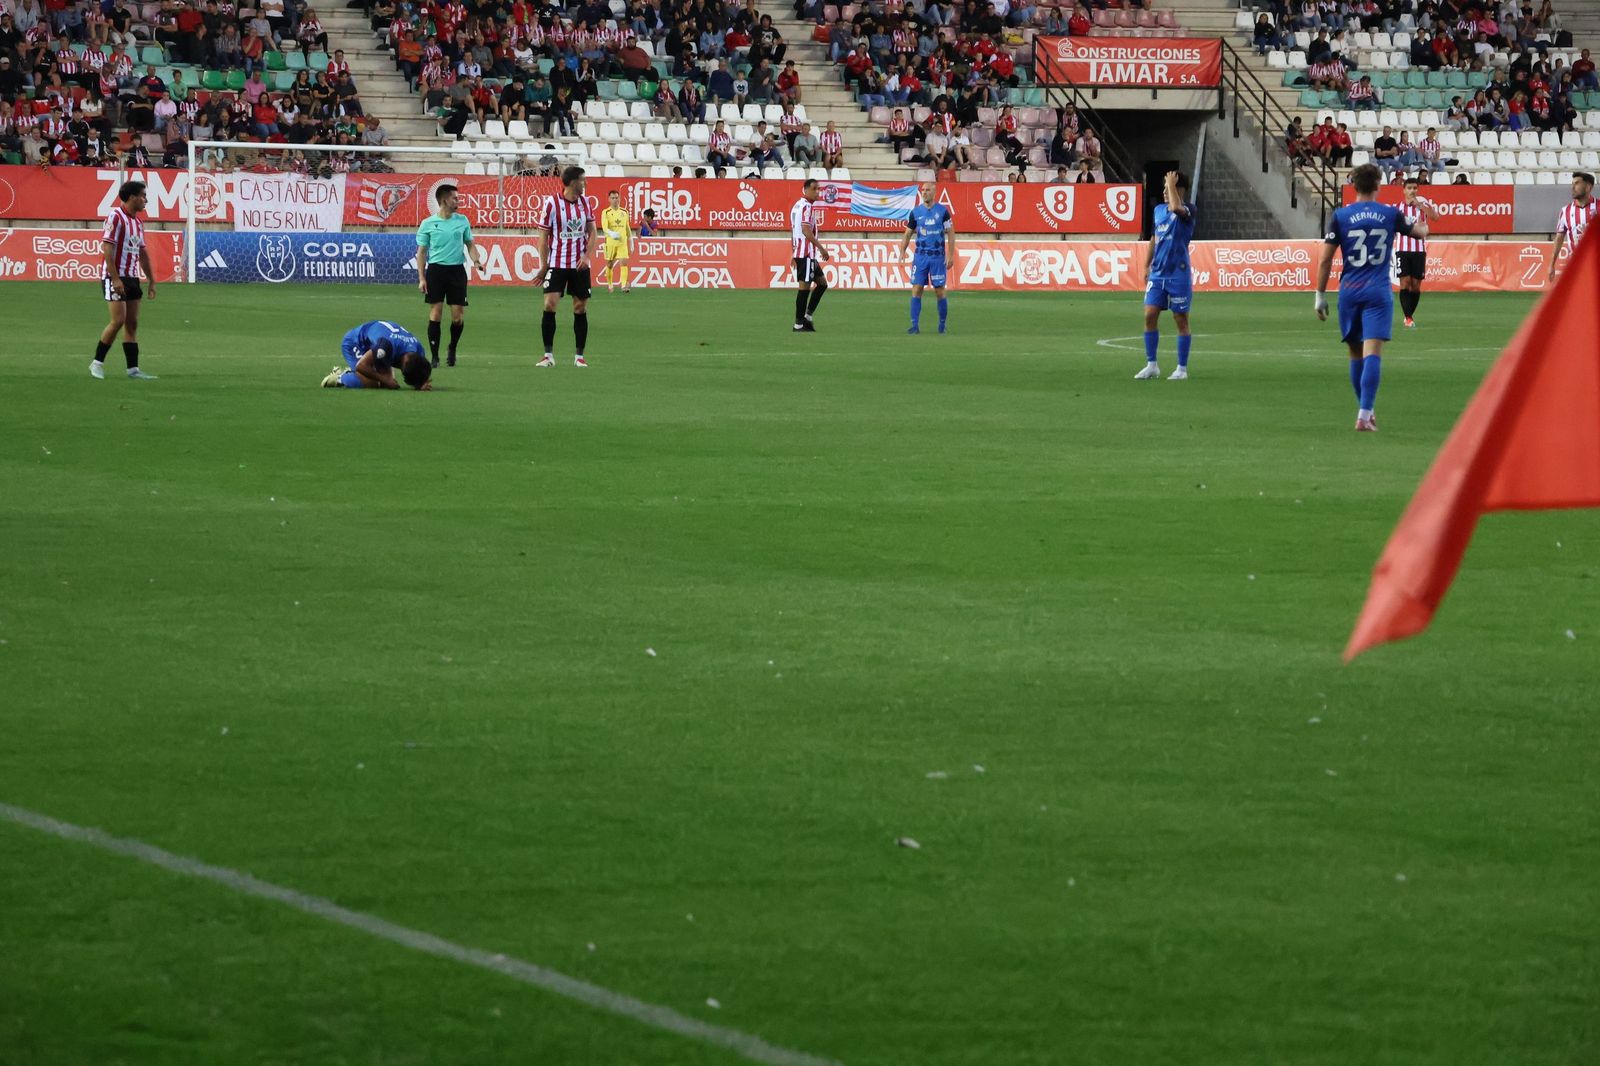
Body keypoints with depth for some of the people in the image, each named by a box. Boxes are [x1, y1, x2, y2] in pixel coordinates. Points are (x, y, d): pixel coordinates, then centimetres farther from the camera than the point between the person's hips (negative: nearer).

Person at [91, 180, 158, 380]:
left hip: (133, 278, 8)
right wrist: (115, 279, -22)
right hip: (116, 278, -8)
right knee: (118, 320, -12)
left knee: (132, 324, 4)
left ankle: (133, 369, 3)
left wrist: (151, 281, 17)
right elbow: (107, 249, -16)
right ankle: (97, 363, 0)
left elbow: (143, 253, 20)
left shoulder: (138, 222, 14)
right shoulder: (115, 217, -11)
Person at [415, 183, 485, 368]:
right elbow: (421, 252, 4)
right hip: (436, 269, -2)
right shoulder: (428, 224, 1)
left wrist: (477, 260, -5)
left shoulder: (462, 221, 9)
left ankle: (452, 349, 22)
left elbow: (470, 244, 16)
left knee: (458, 315, -2)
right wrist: (421, 278, -4)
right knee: (435, 312, -5)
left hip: (457, 270, 2)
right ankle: (434, 356, 0)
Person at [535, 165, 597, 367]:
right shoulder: (552, 203, -6)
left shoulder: (585, 202, 6)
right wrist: (544, 265, -5)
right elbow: (543, 236, -3)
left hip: (580, 265, 3)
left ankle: (579, 356, 11)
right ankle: (548, 354, -4)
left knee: (580, 308, 4)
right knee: (549, 305, -12)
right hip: (557, 264, -3)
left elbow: (592, 232, 10)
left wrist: (587, 256, -6)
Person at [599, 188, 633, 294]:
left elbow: (628, 227, 18)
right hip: (610, 242, -2)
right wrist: (612, 233, -34)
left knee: (624, 263, -12)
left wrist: (631, 240, 17)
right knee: (610, 265, 7)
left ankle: (624, 285, -18)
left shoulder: (624, 212, 10)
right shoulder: (606, 212, -2)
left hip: (622, 242, 2)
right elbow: (604, 227, -15)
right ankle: (610, 285, 23)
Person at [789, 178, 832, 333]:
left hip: (799, 251, 10)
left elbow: (792, 231, 22)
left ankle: (807, 316, 14)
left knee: (822, 283, 17)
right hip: (806, 253, -10)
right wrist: (822, 248, -18)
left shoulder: (797, 205, 17)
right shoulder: (806, 206, -13)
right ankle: (799, 324, -4)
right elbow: (806, 231, -22)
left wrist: (794, 253, 26)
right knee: (804, 287, -6)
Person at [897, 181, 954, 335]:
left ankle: (942, 326, 14)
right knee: (916, 290, -5)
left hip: (938, 257, -2)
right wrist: (902, 252, -1)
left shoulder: (943, 211, -3)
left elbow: (951, 233, 0)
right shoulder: (916, 212, 5)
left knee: (939, 291, 2)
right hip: (920, 256, 2)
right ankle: (915, 325, -3)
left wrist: (951, 255, -6)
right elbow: (908, 233, 11)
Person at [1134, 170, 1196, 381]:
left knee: (1181, 320, 1)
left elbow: (1176, 207, -33)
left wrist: (1172, 184, -19)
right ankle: (1152, 366, 7)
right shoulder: (1159, 210, 11)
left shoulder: (1188, 210, -9)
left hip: (1178, 273, -6)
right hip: (1158, 272, 6)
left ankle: (1182, 369, 8)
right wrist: (1147, 265, 20)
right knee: (1150, 315, -1)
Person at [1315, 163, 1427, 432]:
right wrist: (1424, 226, 44)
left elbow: (1326, 259, -1)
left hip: (1349, 292, 1)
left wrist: (1320, 295, 7)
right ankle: (1364, 416, -19)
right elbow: (1419, 232, 20)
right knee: (1372, 353, -8)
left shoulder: (1340, 216, 0)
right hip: (1378, 293, -1)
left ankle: (1365, 411, 26)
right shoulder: (1391, 214, 2)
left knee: (1356, 353, 15)